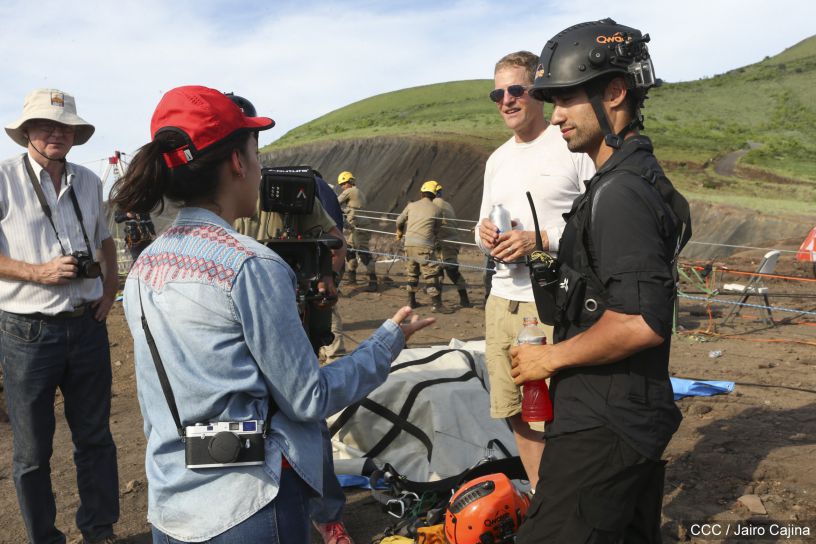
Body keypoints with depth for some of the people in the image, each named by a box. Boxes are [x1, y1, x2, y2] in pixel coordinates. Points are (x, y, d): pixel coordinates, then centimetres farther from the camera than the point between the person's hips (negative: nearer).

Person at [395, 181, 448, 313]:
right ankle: (437, 304, -4)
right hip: (424, 246, -5)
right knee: (431, 274, -2)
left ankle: (411, 301, 24)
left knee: (412, 272, 18)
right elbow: (436, 230, 11)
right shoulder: (436, 210, 3)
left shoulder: (411, 205, 11)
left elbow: (399, 221, 18)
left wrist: (399, 232, 38)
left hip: (409, 244, 5)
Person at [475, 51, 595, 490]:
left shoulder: (574, 146, -5)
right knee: (517, 413, 14)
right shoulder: (497, 160, 19)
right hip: (502, 300, 7)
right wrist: (484, 234, 2)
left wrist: (542, 240, -18)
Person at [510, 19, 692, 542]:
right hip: (640, 417, 11)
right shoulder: (642, 177, 13)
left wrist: (551, 357, -15)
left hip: (602, 429, -11)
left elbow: (640, 322, -28)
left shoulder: (620, 191, -20)